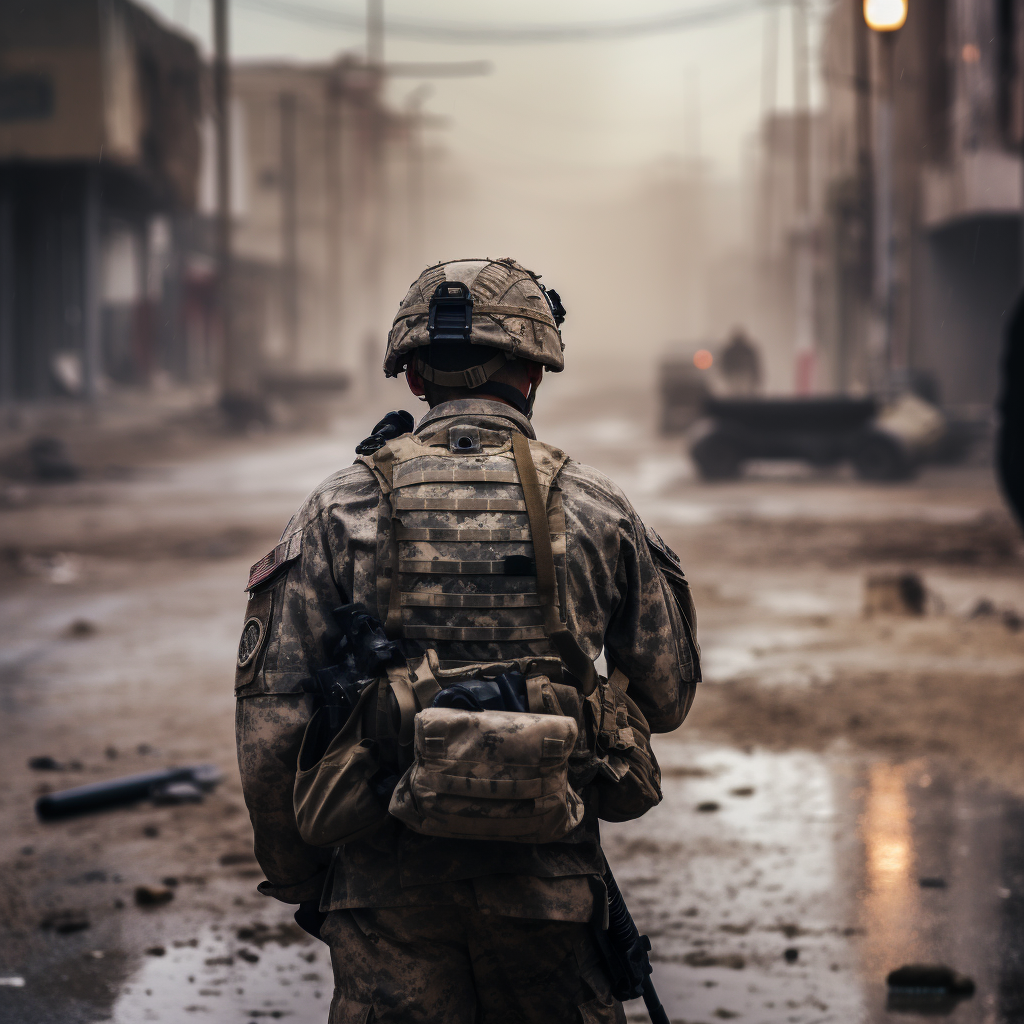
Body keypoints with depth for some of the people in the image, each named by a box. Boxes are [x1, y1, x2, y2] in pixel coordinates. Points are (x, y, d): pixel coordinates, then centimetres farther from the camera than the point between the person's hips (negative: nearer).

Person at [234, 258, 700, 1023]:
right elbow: (667, 698, 8)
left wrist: (297, 876, 8)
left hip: (390, 894, 0)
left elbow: (272, 722, -4)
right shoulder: (596, 511, 0)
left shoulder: (343, 511, -3)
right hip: (550, 883, 1)